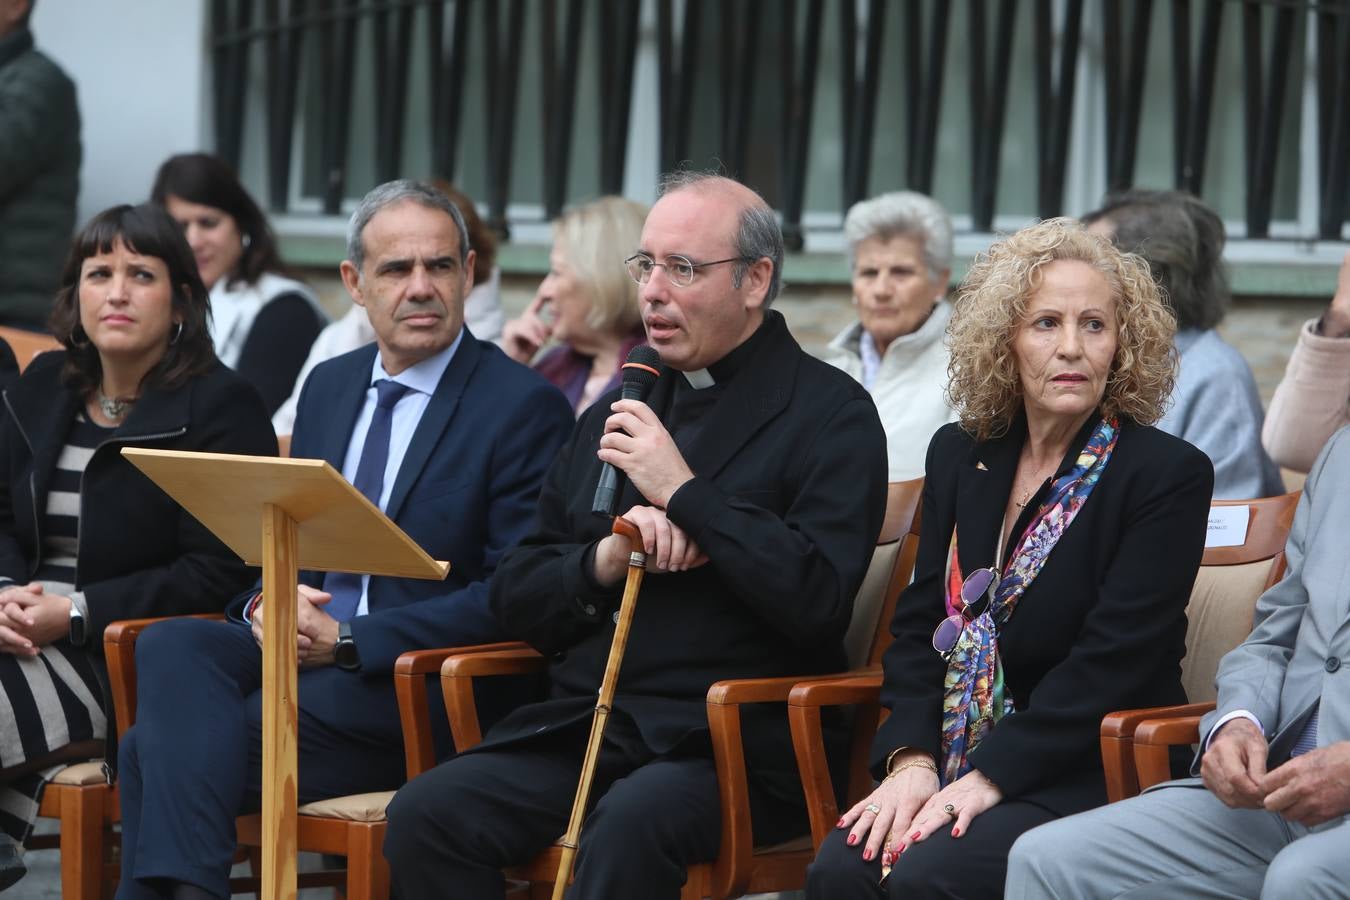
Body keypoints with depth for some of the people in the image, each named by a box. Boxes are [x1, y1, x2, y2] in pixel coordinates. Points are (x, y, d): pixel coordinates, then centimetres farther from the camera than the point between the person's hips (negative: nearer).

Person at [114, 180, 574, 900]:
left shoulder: (526, 406, -5)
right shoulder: (329, 387, 17)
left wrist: (349, 640, -17)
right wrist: (267, 604, -4)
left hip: (420, 691, -6)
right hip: (304, 649, 6)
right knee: (171, 647, -27)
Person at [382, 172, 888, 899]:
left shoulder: (832, 414, 1)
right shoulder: (618, 409, 19)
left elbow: (818, 600, -13)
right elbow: (516, 598, 17)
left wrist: (685, 492, -12)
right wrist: (605, 560, -4)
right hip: (582, 727, 6)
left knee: (627, 827, -36)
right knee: (424, 815, -20)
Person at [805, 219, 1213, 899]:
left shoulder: (1169, 475, -5)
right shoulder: (960, 455, 13)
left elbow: (1112, 660, -13)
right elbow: (919, 626, 10)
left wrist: (988, 777, -19)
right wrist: (910, 760, -7)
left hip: (1085, 775, -4)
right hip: (953, 762, 4)